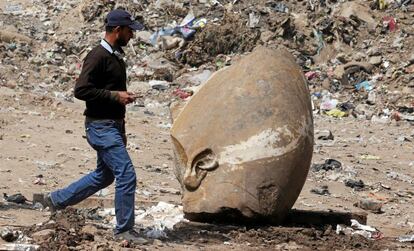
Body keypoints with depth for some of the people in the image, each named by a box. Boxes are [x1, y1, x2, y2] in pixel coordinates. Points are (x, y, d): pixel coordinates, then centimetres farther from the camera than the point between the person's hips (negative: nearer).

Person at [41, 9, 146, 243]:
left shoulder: (116, 57, 14)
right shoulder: (98, 56, -16)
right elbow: (81, 90, -23)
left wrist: (122, 131, 23)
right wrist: (115, 96, -21)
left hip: (112, 125, 10)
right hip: (101, 126, -10)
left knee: (104, 176, 20)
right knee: (127, 175, -11)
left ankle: (57, 199, 32)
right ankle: (125, 229, -2)